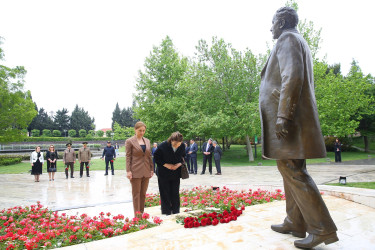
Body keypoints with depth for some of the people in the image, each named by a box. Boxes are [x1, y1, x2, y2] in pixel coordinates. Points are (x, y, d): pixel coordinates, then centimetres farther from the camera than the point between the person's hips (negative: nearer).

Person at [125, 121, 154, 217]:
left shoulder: (147, 141, 11)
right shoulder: (129, 141, -4)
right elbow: (128, 157, -7)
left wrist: (152, 169, 10)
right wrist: (128, 171, -12)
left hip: (146, 171, 5)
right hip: (136, 171, -5)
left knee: (143, 194, 10)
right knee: (136, 194, 2)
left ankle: (142, 213, 20)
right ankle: (137, 215, 8)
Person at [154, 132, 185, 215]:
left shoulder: (182, 146, -10)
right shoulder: (163, 146, -20)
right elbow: (156, 158, -8)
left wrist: (179, 164, -12)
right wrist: (166, 165, -18)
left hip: (176, 173, 3)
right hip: (164, 174, -2)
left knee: (175, 194, 9)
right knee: (165, 195, 4)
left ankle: (176, 214, 22)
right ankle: (166, 214, 17)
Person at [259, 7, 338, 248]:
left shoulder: (288, 39, -5)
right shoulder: (299, 42, 25)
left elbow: (292, 78, -20)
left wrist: (282, 116, -24)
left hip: (287, 117, -10)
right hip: (292, 118, 10)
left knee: (292, 170, -10)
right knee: (292, 170, 11)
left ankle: (322, 229, -5)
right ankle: (295, 223, 19)